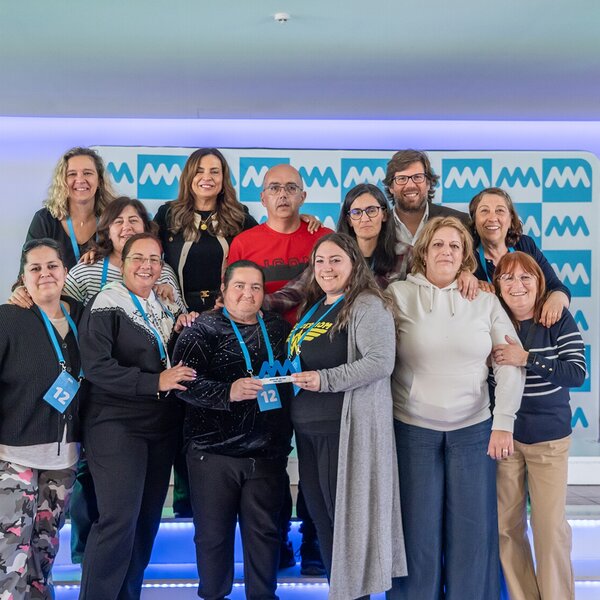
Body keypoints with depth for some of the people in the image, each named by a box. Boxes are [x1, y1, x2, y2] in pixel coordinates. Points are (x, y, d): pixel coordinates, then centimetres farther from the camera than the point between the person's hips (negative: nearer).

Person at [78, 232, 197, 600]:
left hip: (162, 427, 7)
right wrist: (155, 382, -22)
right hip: (117, 426, -7)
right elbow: (97, 367, -18)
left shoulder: (163, 309, 15)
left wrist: (180, 333, 1)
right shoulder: (106, 308, -6)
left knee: (147, 520, 10)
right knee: (119, 520, -13)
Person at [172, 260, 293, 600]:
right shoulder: (205, 329, -2)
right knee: (214, 533, 8)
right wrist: (228, 391, -25)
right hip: (214, 453, -3)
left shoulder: (279, 329, 10)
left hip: (268, 453, 3)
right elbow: (184, 381, -13)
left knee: (265, 532, 10)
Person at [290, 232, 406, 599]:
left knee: (347, 514, -1)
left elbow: (380, 361, -22)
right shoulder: (313, 308, 16)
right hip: (308, 428, 9)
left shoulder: (367, 305, -10)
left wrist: (326, 380, -24)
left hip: (347, 428, -9)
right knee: (321, 515, 15)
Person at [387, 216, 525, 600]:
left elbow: (509, 364, 2)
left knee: (473, 528, 5)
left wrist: (504, 423, -5)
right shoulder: (398, 294, -1)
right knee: (418, 529, 5)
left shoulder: (486, 300, 4)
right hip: (413, 428, -1)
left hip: (474, 429, 1)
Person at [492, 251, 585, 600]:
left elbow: (578, 373, -13)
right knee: (507, 525, 8)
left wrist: (527, 359, -23)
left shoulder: (559, 320, -7)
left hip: (549, 437, -2)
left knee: (550, 527, 0)